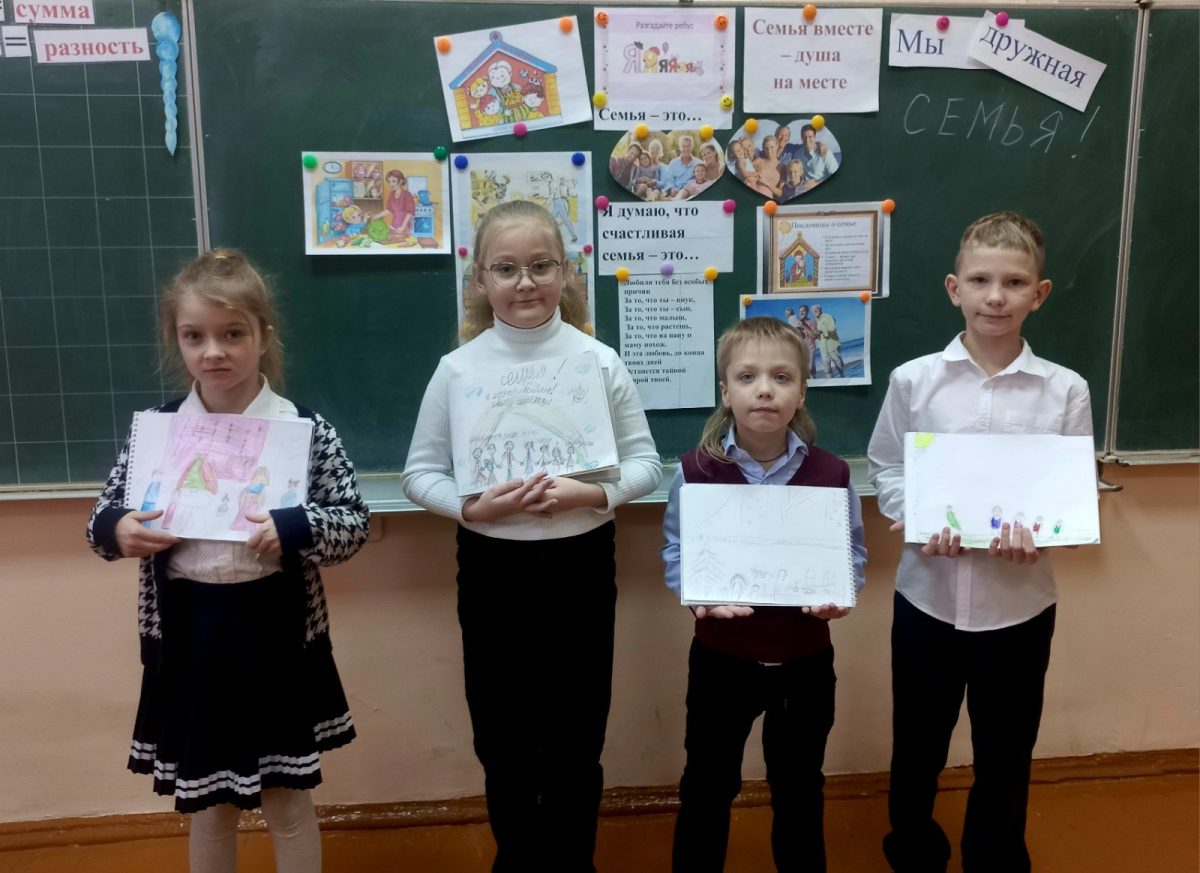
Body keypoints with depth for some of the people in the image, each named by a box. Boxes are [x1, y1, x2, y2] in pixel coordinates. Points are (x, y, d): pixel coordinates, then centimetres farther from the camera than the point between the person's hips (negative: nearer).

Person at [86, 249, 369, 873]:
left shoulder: (305, 429, -8)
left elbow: (354, 519, -6)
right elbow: (103, 518, 7)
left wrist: (294, 529, -24)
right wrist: (117, 529, -16)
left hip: (275, 630, -2)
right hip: (187, 632, 2)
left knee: (287, 798, 14)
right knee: (207, 805, 19)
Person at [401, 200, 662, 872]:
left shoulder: (600, 361, -5)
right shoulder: (458, 368, -4)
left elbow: (645, 462, -2)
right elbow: (420, 473, 0)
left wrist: (589, 494, -20)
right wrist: (472, 507, -19)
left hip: (581, 565, 0)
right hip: (492, 568, 1)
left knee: (576, 740, 12)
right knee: (503, 741, 15)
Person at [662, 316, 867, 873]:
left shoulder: (831, 474, -7)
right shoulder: (695, 472, -10)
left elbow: (852, 554, -1)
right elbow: (675, 552, -6)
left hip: (806, 659, 1)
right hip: (721, 657, -1)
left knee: (799, 787, 21)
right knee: (707, 785, 15)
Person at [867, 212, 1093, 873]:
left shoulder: (1066, 391, -6)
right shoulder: (913, 379, -5)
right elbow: (885, 469, 1)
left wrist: (1039, 533, -22)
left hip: (1021, 601, 0)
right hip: (928, 592, 1)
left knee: (1005, 752, 16)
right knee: (916, 742, 18)